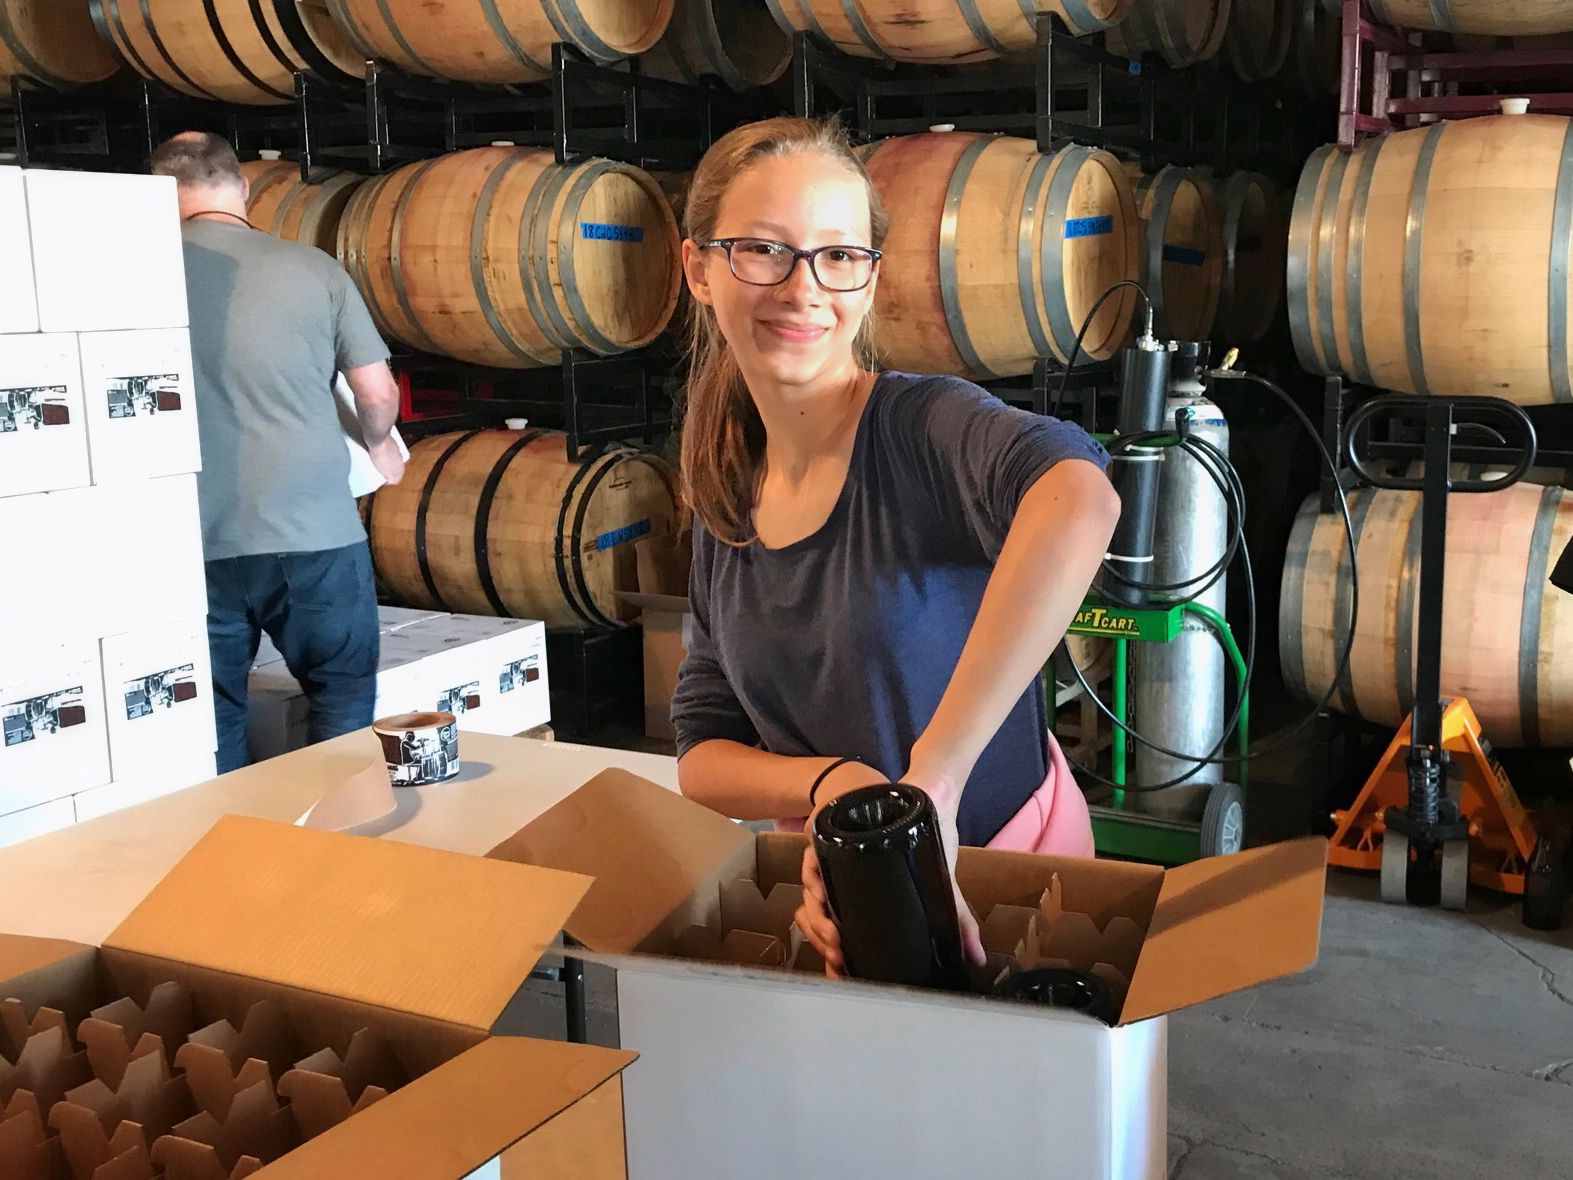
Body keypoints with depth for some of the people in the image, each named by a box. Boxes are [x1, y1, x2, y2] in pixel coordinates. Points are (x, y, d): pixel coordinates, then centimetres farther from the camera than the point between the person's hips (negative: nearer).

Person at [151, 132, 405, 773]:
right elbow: (378, 393, 3)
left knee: (210, 724, 12)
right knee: (344, 702, 13)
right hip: (314, 532, 0)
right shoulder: (311, 267, 0)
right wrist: (379, 445, 24)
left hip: (194, 543, 1)